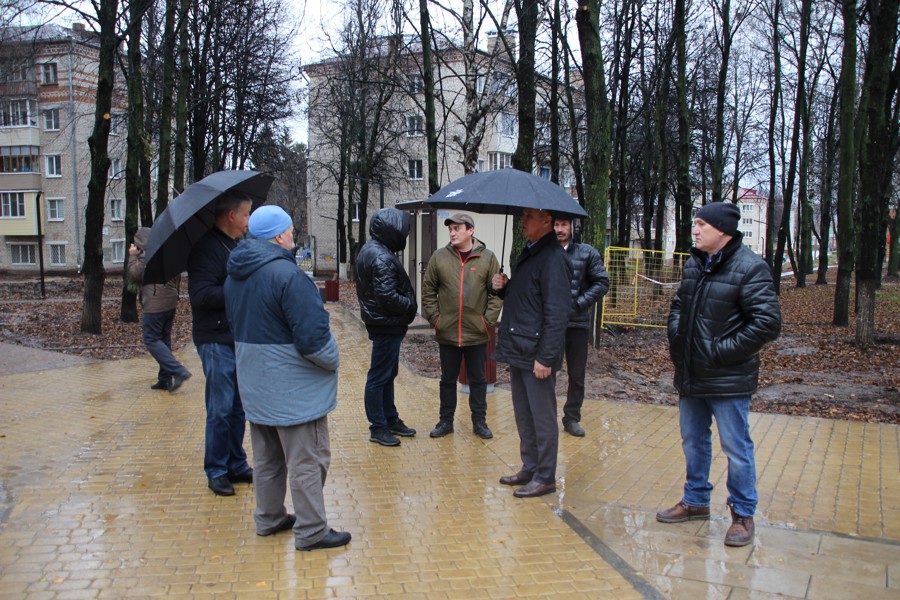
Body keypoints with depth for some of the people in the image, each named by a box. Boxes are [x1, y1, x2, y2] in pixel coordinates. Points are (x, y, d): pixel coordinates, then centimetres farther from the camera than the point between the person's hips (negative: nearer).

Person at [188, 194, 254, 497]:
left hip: (241, 339, 8)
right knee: (221, 410, 0)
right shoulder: (206, 247, -14)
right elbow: (200, 295, -24)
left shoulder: (237, 245, 13)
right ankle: (216, 471, 14)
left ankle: (236, 465, 26)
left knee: (239, 408, 14)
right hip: (217, 342, -8)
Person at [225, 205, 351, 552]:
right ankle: (311, 532, 11)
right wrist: (332, 361, -8)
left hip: (255, 386, 9)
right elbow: (312, 335, -24)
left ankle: (269, 518, 33)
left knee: (267, 458, 21)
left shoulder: (234, 275, 7)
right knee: (308, 461, 2)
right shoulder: (286, 274, -22)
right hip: (293, 389, -9)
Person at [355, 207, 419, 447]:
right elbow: (387, 297, -27)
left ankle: (390, 420, 31)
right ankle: (378, 427, 11)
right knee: (379, 376, 0)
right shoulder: (381, 257, -22)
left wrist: (408, 305, 7)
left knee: (388, 374, 19)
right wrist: (411, 305, -11)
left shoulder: (371, 250, 10)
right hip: (387, 325, -10)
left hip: (384, 322, 10)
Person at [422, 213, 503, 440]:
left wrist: (488, 320, -6)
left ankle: (479, 421, 24)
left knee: (478, 379, 11)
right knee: (448, 379, 13)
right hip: (447, 333, 1)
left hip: (477, 334, -1)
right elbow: (428, 290, 5)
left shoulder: (488, 258, -2)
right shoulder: (439, 257, 0)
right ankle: (445, 421, 26)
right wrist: (434, 318, -1)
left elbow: (497, 293, -1)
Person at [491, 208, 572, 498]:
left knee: (542, 418, 3)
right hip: (518, 351, 10)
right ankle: (530, 468, 31)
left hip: (536, 354, -9)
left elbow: (557, 313, -21)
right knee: (524, 416, 18)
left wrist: (546, 357, -23)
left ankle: (545, 478, 16)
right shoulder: (529, 253, 14)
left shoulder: (553, 258, -17)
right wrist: (503, 288, 1)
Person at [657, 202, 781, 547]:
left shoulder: (750, 268, -16)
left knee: (736, 448, 5)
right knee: (693, 442, 19)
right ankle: (695, 501, 37)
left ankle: (743, 514, 22)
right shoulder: (693, 264, 8)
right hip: (690, 375, 8)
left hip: (728, 379, -7)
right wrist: (675, 339, 6)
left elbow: (768, 323, -21)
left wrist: (721, 350, -20)